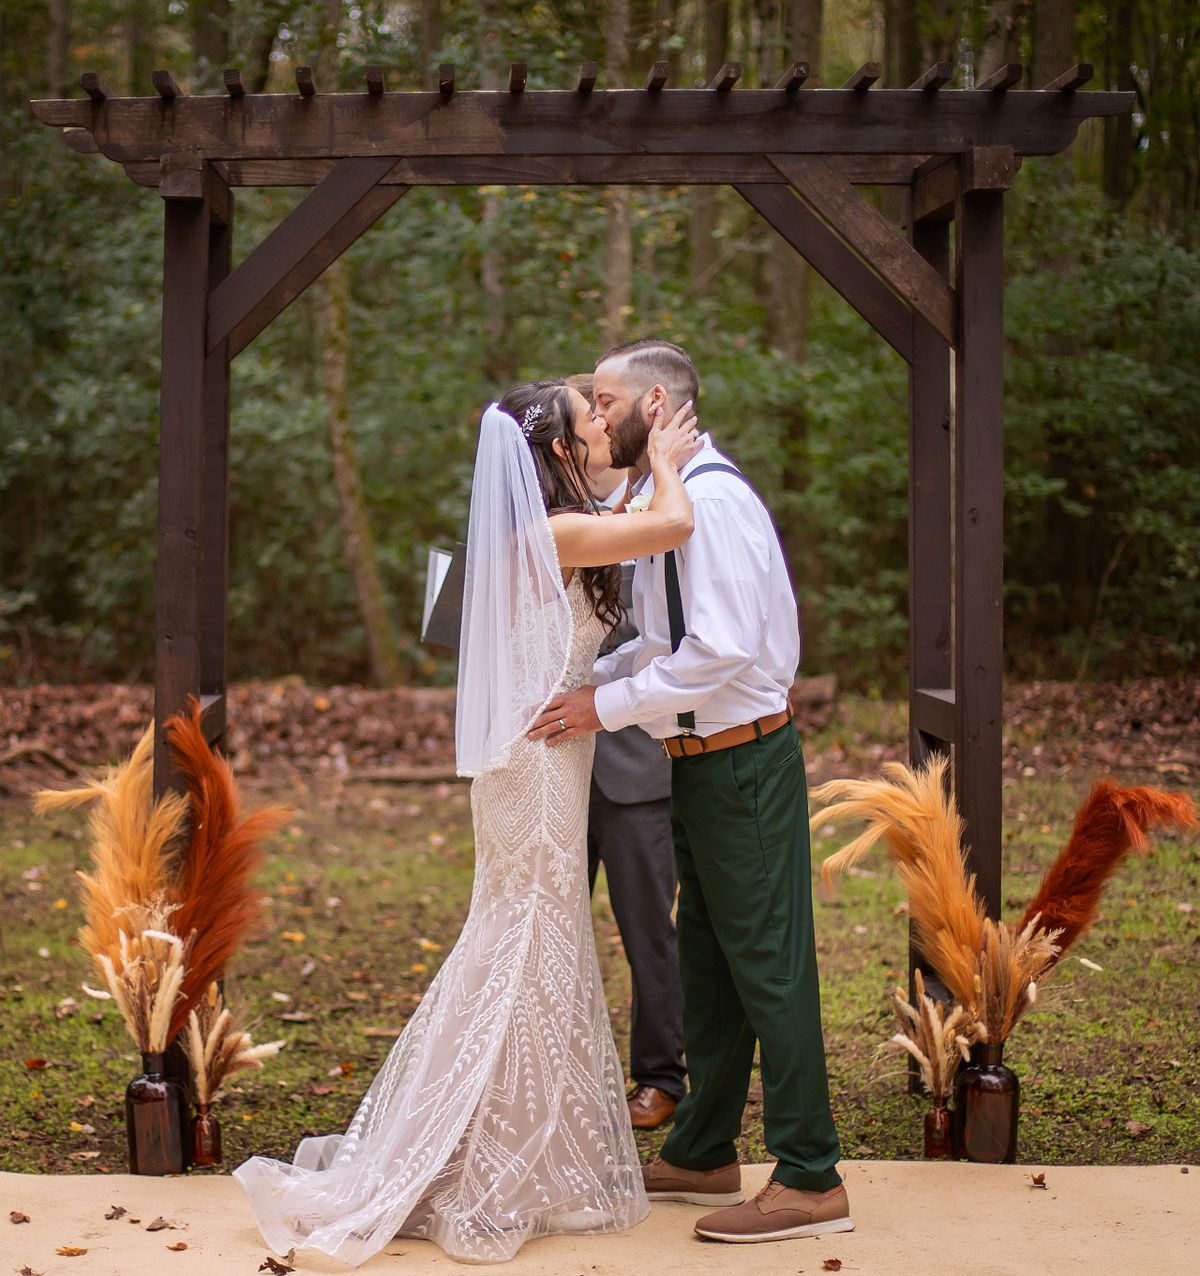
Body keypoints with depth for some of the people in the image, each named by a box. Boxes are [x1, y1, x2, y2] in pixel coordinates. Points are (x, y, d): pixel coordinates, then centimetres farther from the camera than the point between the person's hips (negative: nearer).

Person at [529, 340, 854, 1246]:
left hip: (742, 760, -10)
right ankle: (703, 1155, 29)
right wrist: (588, 682, 8)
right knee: (708, 959, 17)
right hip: (703, 761, 10)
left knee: (766, 962, -4)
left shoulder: (709, 498, -19)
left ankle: (811, 1181, 4)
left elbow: (721, 650, -26)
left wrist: (606, 707, -20)